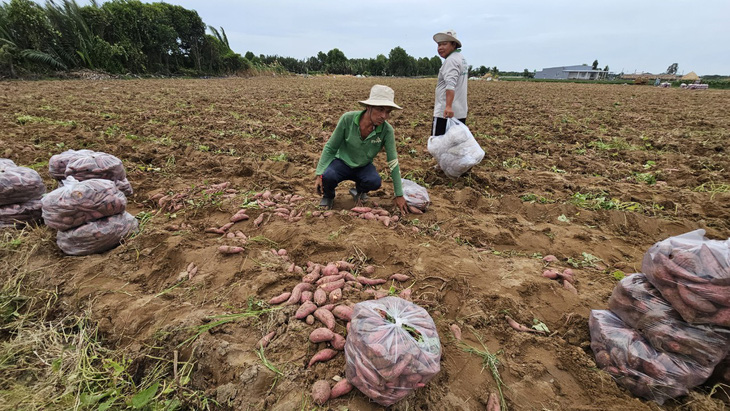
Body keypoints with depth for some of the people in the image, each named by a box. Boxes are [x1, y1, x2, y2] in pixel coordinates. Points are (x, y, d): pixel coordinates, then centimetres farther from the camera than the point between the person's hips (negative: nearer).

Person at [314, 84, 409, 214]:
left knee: (375, 181, -31)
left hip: (364, 167, 2)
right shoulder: (348, 119, -24)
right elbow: (330, 148, -14)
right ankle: (328, 196, 5)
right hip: (342, 162, -1)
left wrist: (399, 195, -16)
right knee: (327, 176, -33)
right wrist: (319, 174, -23)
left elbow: (393, 163, -17)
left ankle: (359, 191, 8)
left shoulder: (387, 130, -21)